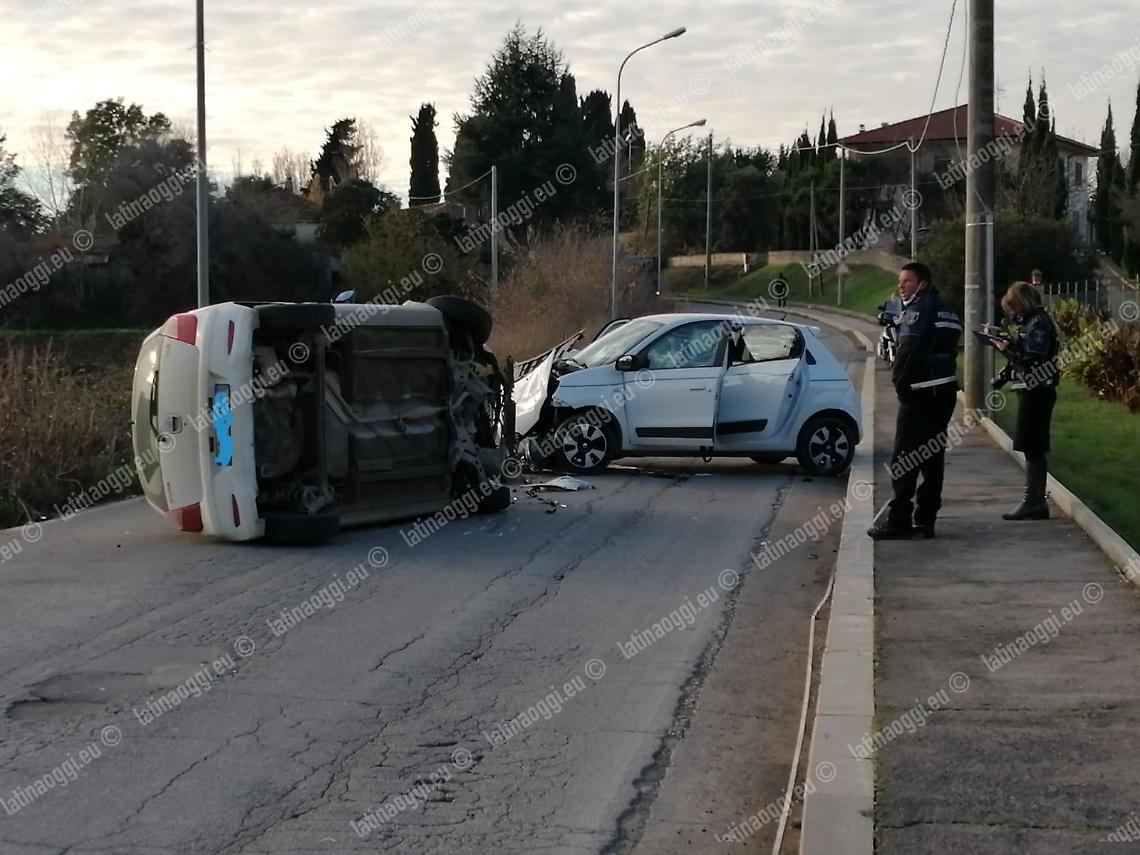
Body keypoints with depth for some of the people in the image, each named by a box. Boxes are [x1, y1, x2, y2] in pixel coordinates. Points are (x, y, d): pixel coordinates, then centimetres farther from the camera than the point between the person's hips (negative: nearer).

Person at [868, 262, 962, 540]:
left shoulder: (918, 309, -11)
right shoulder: (946, 311, 18)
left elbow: (909, 351, -19)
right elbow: (947, 350, 15)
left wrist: (900, 384, -9)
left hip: (920, 392, -9)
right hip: (945, 390, 9)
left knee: (905, 457, -5)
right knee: (932, 458, 10)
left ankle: (898, 521, -6)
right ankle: (925, 520, 12)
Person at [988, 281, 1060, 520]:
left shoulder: (1038, 324, -15)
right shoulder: (1033, 322, 15)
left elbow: (1032, 361, -22)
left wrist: (1005, 349, -15)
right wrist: (1005, 345, 5)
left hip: (1036, 393, -10)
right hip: (1033, 392, 10)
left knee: (1032, 449, -7)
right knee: (1033, 449, 12)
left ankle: (1033, 503, -5)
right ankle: (1035, 501, 16)